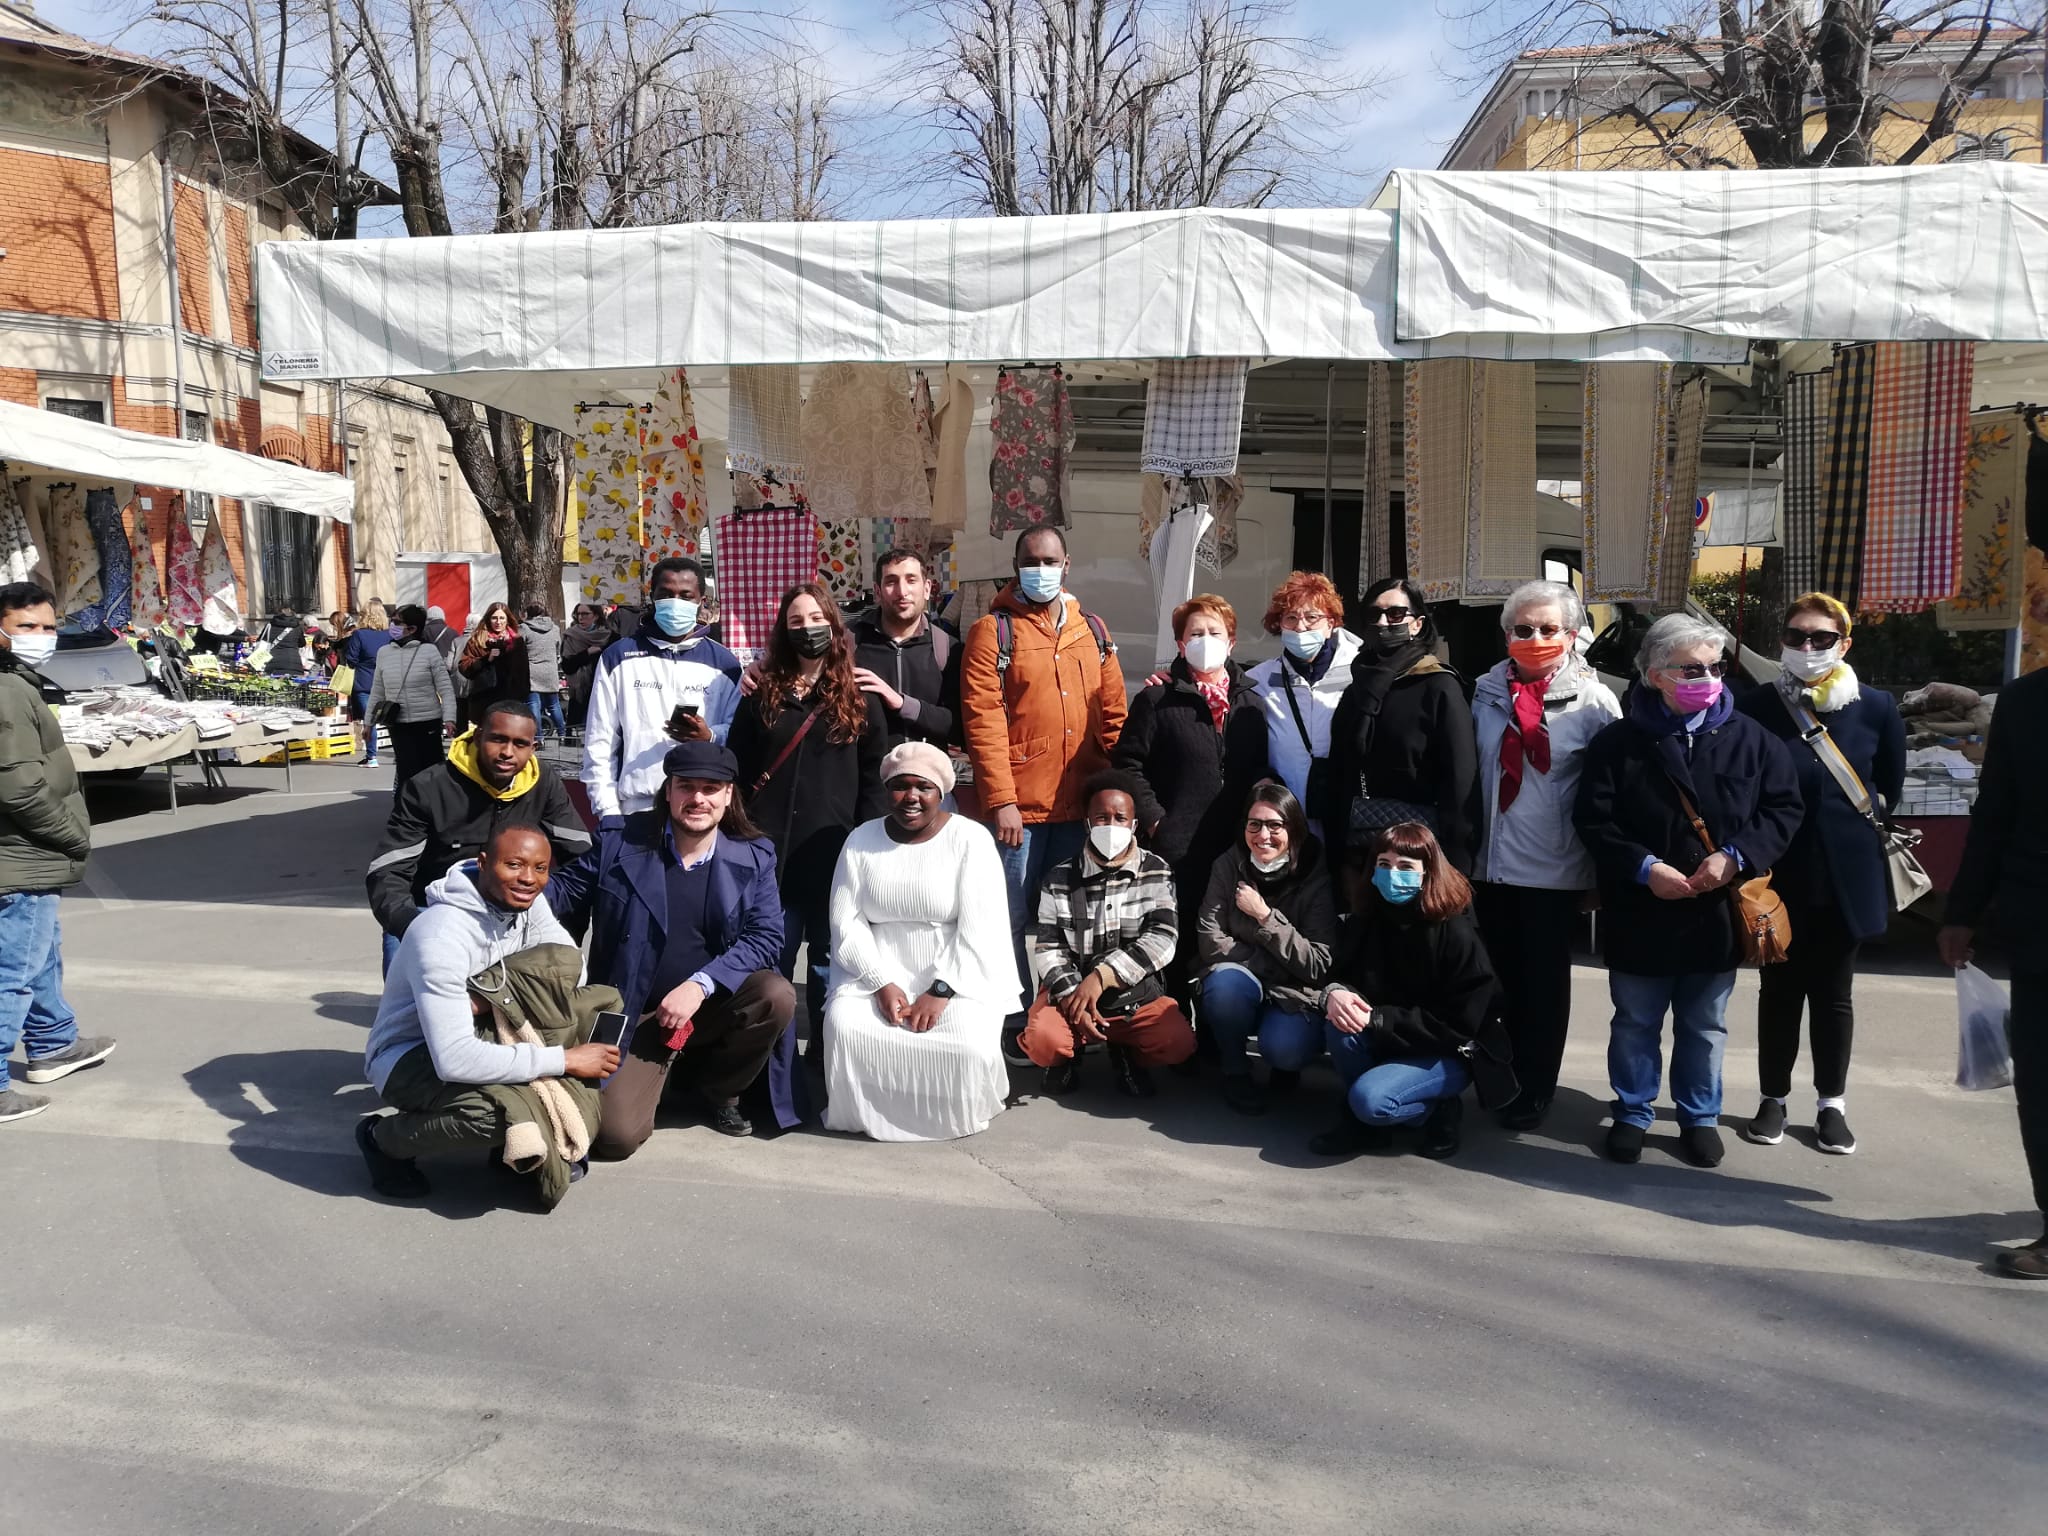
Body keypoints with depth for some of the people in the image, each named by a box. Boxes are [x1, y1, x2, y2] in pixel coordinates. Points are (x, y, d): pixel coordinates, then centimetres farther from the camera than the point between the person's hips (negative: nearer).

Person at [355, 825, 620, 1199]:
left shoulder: (526, 901, -9)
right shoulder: (442, 936, -31)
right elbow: (454, 1059, -38)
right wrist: (565, 1060, -35)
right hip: (406, 1057, -7)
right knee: (491, 1112, -37)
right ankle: (383, 1139, -3)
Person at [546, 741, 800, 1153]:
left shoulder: (753, 857, -2)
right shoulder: (621, 843, -4)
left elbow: (765, 935, -10)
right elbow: (564, 891, 6)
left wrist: (701, 984, -23)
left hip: (714, 1005, 2)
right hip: (635, 1013, -2)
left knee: (777, 996, -28)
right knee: (615, 1136, -19)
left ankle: (717, 1088, 3)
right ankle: (664, 1067, 18)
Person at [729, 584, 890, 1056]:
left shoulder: (859, 701, 6)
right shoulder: (763, 697, 9)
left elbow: (874, 781, 4)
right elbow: (737, 771, 9)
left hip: (834, 854, -1)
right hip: (770, 853, 1)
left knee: (829, 964, 8)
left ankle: (826, 1064, 21)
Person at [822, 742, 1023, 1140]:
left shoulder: (971, 838, -4)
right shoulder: (862, 840, 6)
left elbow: (979, 927, -10)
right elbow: (847, 922, 0)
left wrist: (940, 991, -18)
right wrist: (882, 984, -13)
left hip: (958, 976, -2)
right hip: (876, 974, 2)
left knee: (968, 1046, -28)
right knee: (845, 1029, -27)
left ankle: (955, 1115, 7)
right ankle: (870, 1113, 2)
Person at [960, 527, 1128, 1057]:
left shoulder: (1093, 631, 12)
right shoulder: (992, 631, -1)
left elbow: (1113, 716, 13)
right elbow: (982, 720, -9)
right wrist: (1001, 800, -15)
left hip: (1081, 805, 4)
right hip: (1018, 807, -4)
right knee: (1016, 916, 2)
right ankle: (1014, 1024, 14)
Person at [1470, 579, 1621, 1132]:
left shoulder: (1593, 701, -6)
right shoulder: (1486, 694, 4)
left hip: (1555, 871, -3)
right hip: (1491, 863, 4)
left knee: (1544, 980, 9)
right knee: (1503, 976, 14)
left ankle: (1536, 1088, 22)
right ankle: (1503, 1075, 30)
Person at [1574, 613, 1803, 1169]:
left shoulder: (1749, 738, -1)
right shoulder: (1619, 742, -7)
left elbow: (1784, 807, -1)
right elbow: (1593, 820, -8)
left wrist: (1735, 857, -14)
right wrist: (1644, 867, -19)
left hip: (1717, 912, 2)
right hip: (1640, 913, -1)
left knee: (1705, 1026, 16)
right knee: (1635, 1024, 13)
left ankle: (1700, 1117, 32)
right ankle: (1632, 1114, 29)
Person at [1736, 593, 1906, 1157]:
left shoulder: (1875, 708, -3)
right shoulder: (1755, 708, -8)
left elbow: (1891, 784, 13)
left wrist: (1860, 821, 9)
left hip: (1846, 874, 1)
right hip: (1778, 875, -1)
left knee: (1833, 993, 12)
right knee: (1780, 990, 10)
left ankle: (1832, 1104, 25)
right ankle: (1774, 1099, 23)